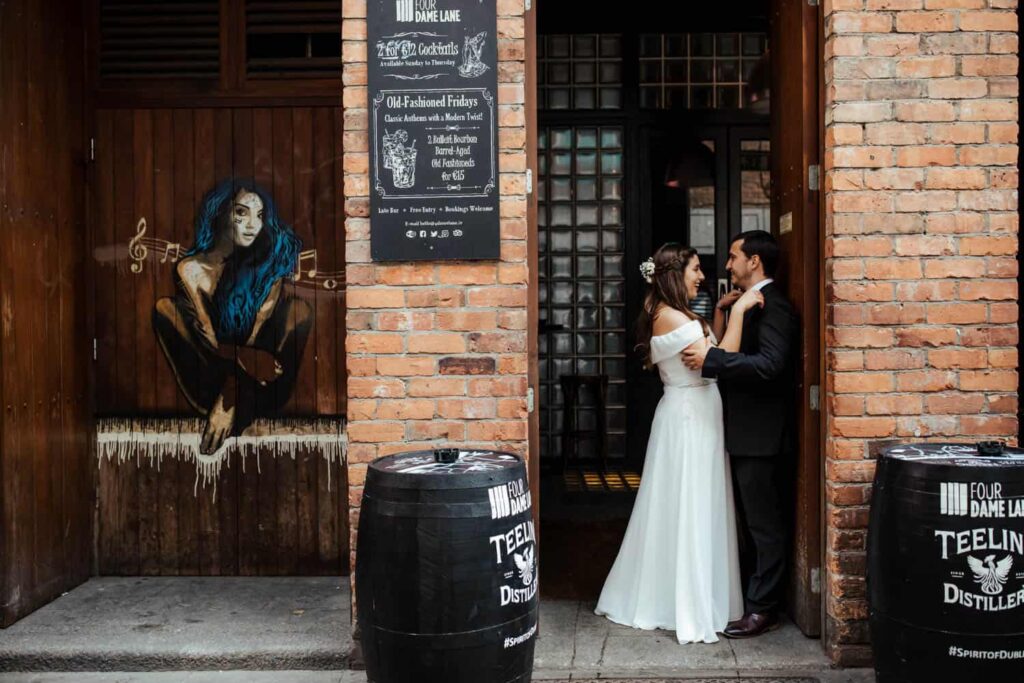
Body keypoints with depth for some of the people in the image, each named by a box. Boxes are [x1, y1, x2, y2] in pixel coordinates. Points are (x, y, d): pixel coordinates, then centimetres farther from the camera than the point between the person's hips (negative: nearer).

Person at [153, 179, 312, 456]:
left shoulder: (269, 264, -3)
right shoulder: (191, 269, -5)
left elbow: (258, 334, -12)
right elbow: (209, 339, -10)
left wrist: (229, 401, -24)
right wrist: (247, 359, -32)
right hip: (214, 366, 0)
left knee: (300, 309, -23)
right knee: (165, 307, -19)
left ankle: (240, 411, -29)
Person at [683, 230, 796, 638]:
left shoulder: (772, 305, -16)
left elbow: (769, 364, -28)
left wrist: (711, 360, -27)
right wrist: (722, 313, 6)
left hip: (759, 434, -10)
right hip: (746, 432, 10)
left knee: (763, 522, -1)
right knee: (756, 519, 18)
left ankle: (763, 609, 8)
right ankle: (760, 596, 29)